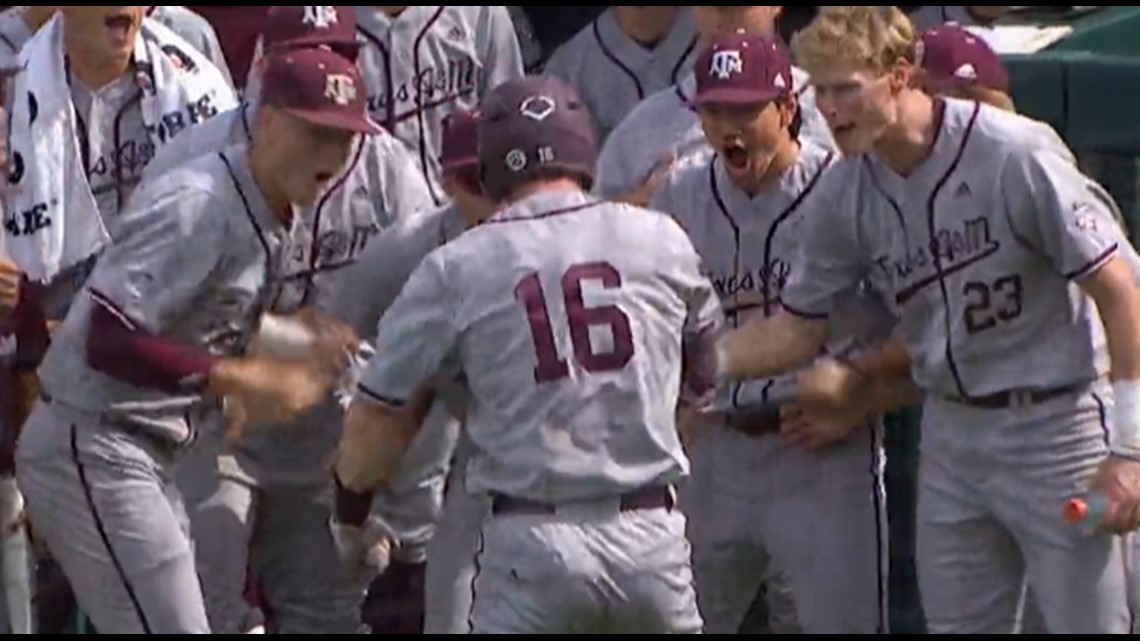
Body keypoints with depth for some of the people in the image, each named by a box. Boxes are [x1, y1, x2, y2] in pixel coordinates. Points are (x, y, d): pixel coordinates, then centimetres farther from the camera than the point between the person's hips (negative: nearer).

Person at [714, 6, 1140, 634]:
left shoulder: (1016, 154, -18)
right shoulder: (848, 193, -1)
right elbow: (796, 328, 9)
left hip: (1058, 424, -6)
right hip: (952, 434, 6)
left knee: (1085, 621, -6)